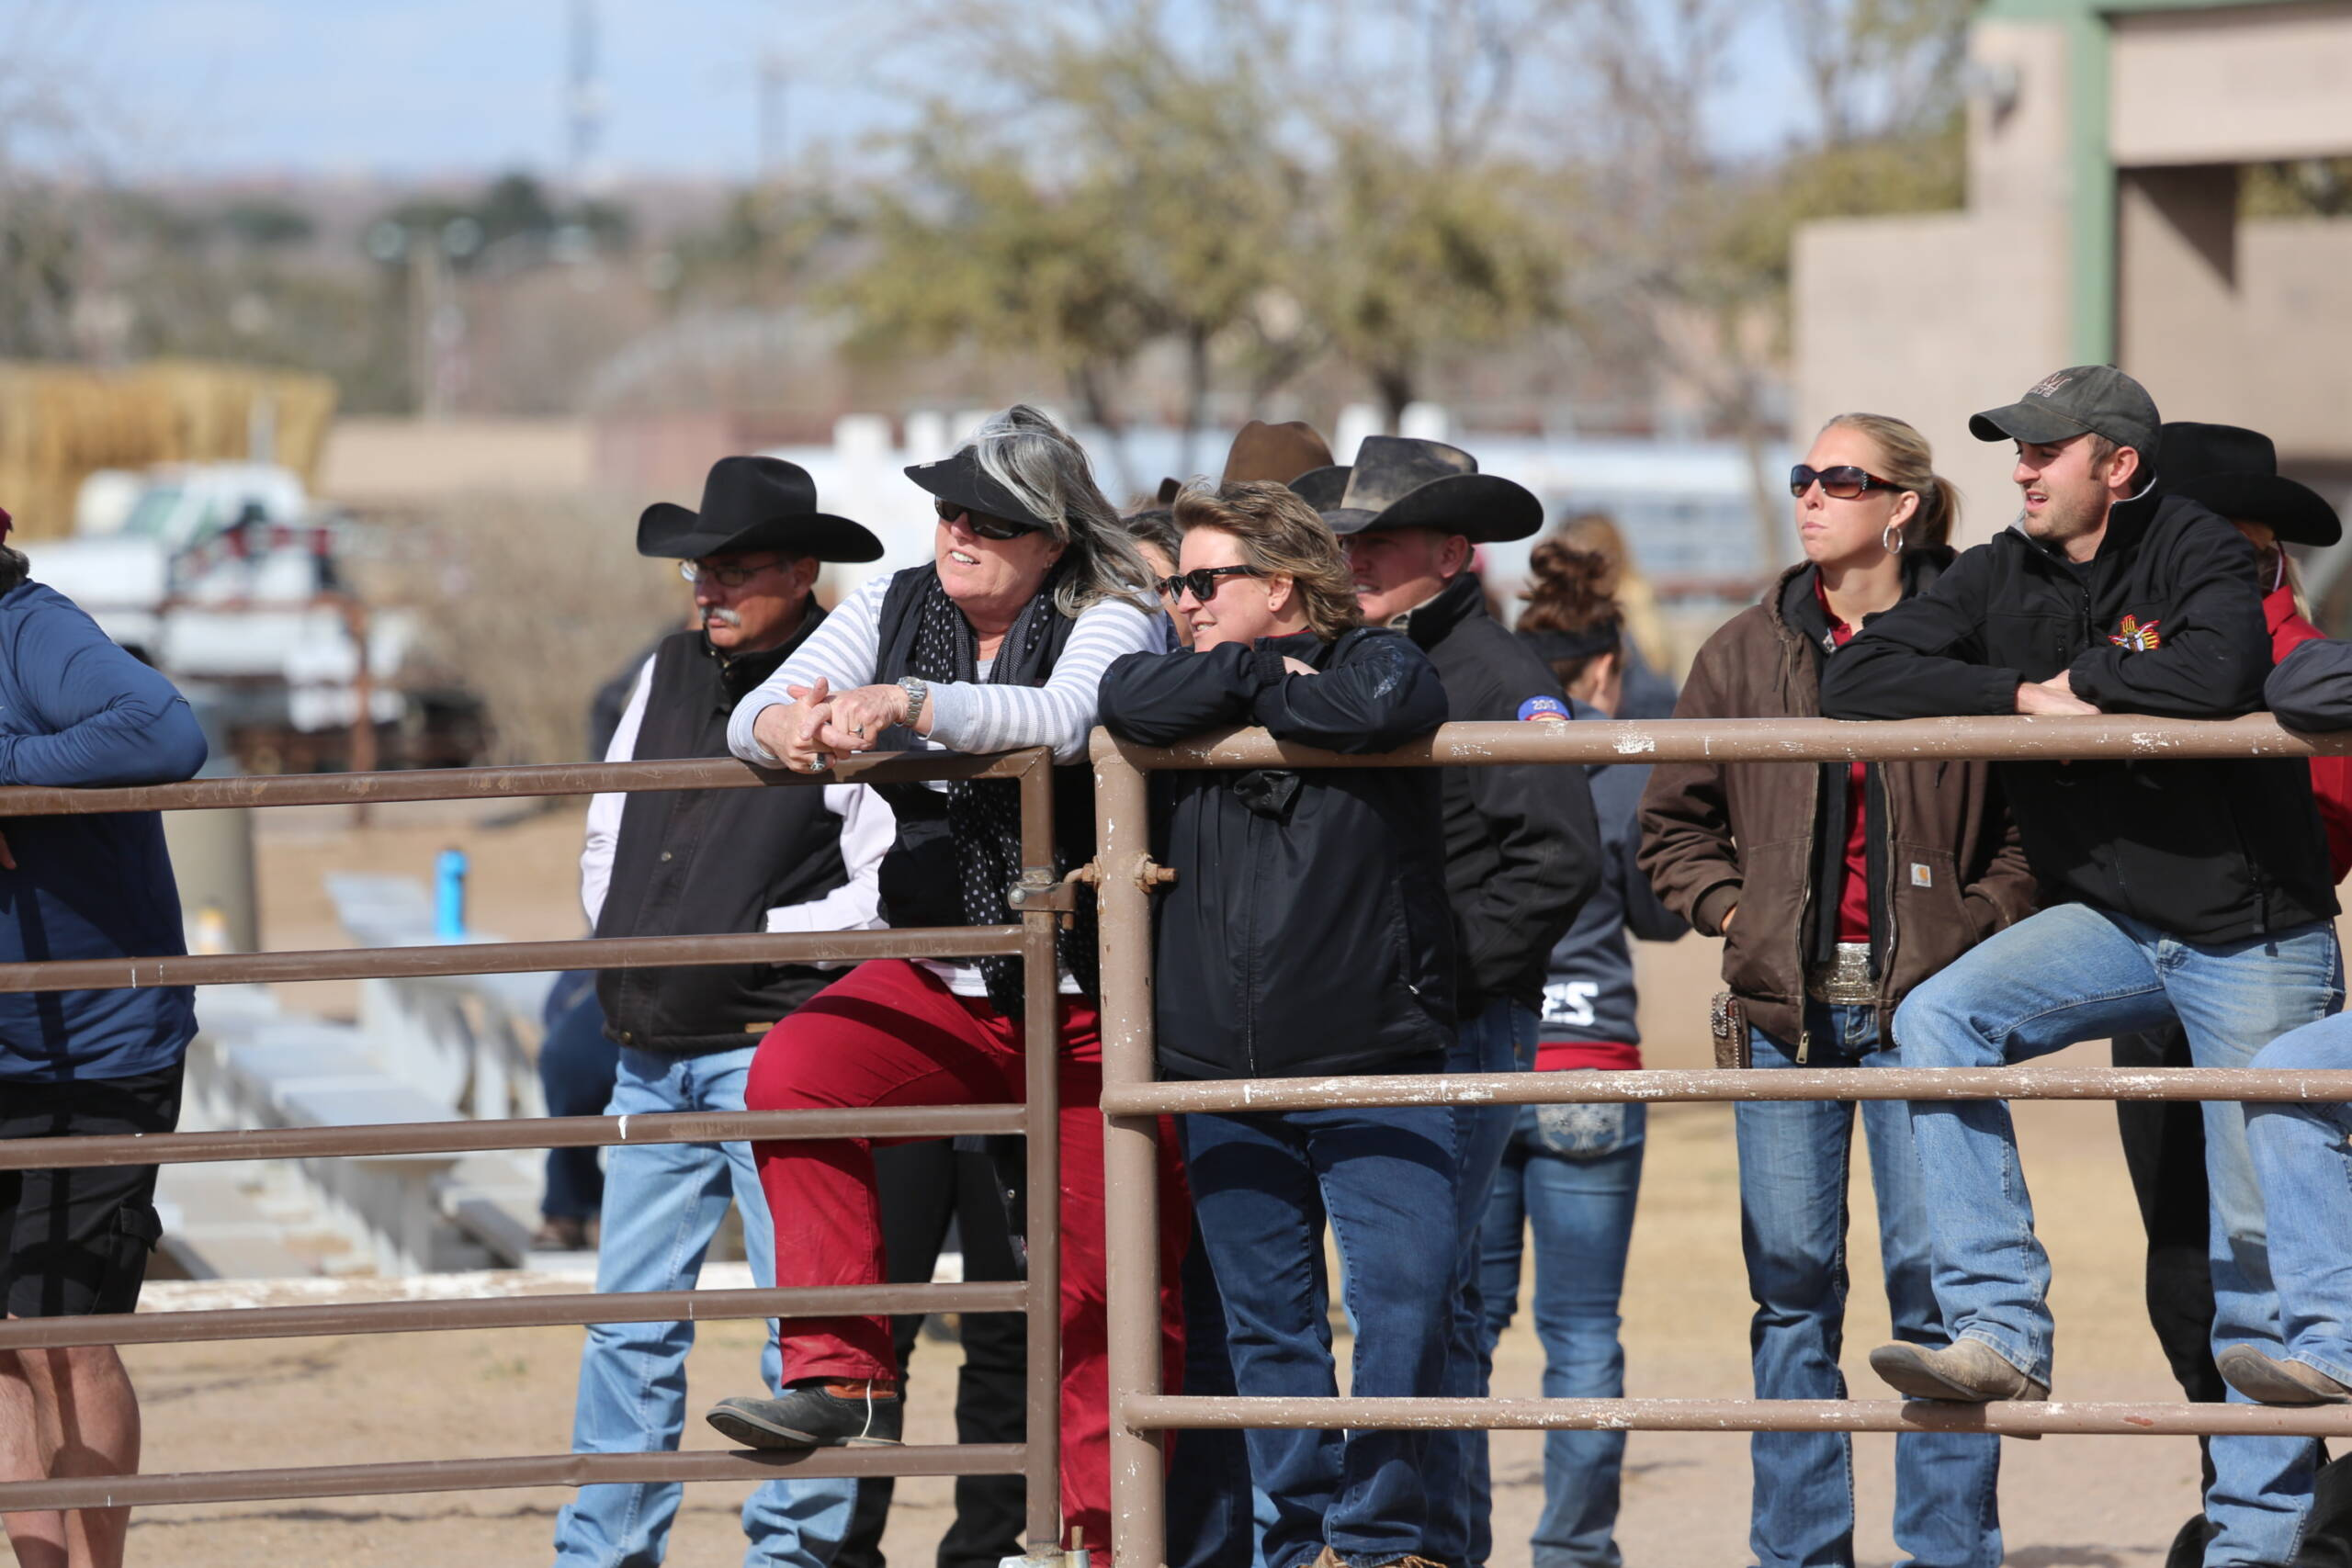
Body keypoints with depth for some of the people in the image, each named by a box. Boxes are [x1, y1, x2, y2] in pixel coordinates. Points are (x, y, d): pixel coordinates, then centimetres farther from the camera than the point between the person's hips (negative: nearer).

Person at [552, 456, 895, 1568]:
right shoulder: (669, 674, 12)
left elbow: (891, 892, -13)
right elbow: (605, 840, 22)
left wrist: (749, 938, -11)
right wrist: (626, 943, 7)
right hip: (654, 1053, 7)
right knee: (629, 1317, 8)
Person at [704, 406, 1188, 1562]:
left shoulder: (1110, 620, -9)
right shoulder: (894, 607, 5)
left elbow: (1061, 718, -30)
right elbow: (753, 715, -1)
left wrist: (903, 705, -39)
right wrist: (782, 725, -25)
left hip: (1096, 999, -4)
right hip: (940, 983, 4)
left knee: (1104, 1271, -4)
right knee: (795, 1069, -24)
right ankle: (843, 1375, -21)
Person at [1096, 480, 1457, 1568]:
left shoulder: (1371, 663, 2)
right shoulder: (1192, 685, 13)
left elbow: (1388, 704, -22)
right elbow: (1126, 701, -9)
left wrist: (1258, 692, -8)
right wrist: (1258, 675, -8)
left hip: (1375, 1071, -4)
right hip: (1224, 1081, 4)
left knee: (1403, 1305, -12)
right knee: (1268, 1325, 6)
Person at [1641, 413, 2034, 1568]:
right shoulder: (1747, 652, 8)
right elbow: (1674, 822, 16)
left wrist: (1972, 928, -7)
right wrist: (1734, 913, 3)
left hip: (1921, 999, -3)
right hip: (1786, 1005, 3)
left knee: (1931, 1273, -4)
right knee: (1791, 1280, 5)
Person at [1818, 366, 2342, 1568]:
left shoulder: (2196, 552, -12)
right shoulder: (2003, 579, 3)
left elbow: (2218, 672, -33)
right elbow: (1857, 681, -5)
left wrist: (2083, 681, -17)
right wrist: (2018, 695, -16)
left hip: (2254, 936, -5)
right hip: (2111, 919, 5)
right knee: (1938, 1019, -19)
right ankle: (2002, 1333, -19)